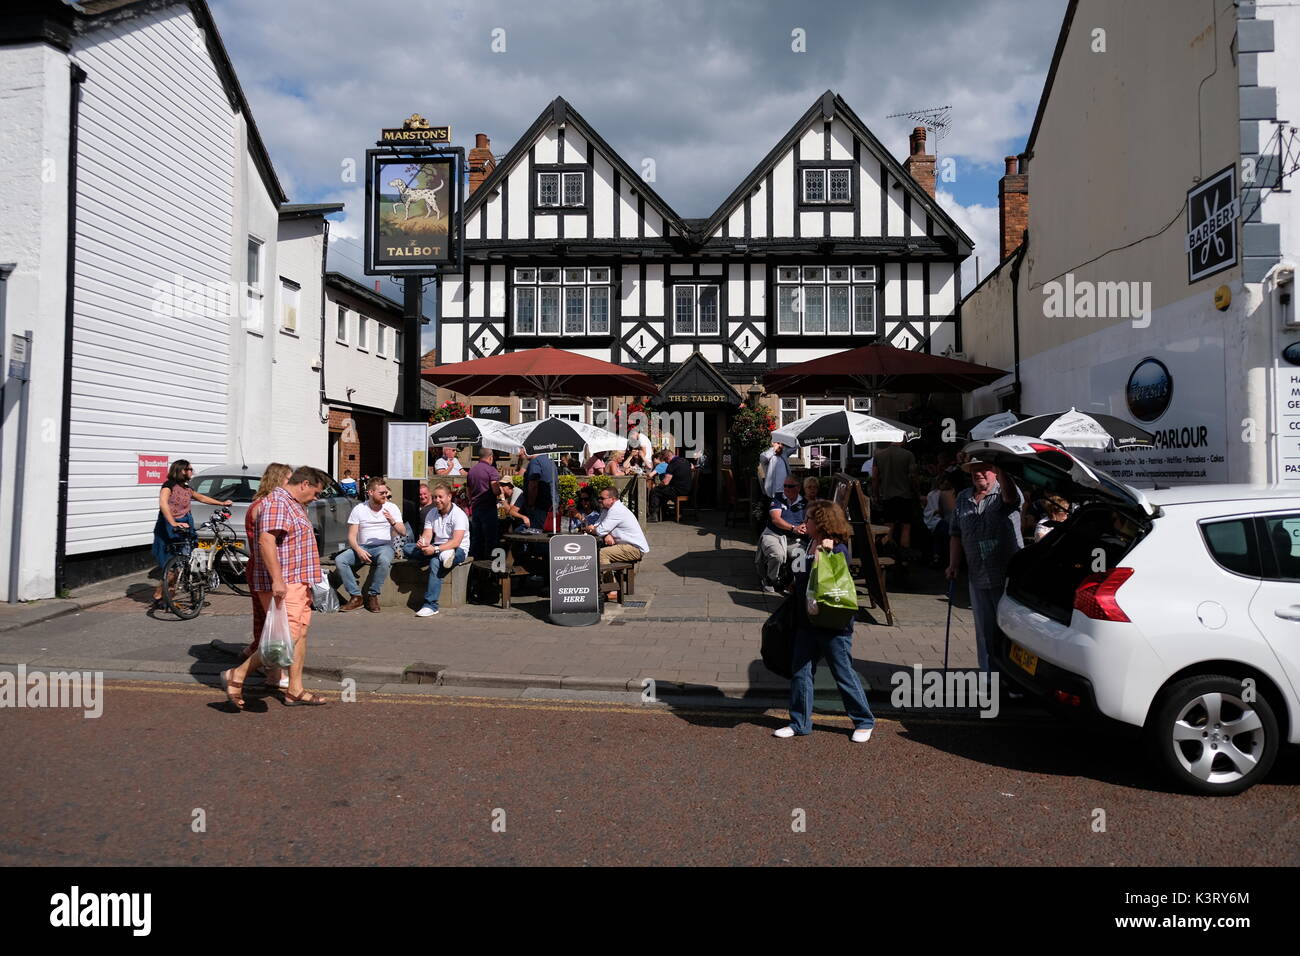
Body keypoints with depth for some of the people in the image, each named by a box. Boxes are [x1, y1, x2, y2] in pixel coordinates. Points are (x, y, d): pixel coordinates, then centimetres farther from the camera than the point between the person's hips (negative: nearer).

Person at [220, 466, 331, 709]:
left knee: (300, 634, 9)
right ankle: (236, 676, 1)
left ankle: (295, 690, 14)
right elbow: (266, 540, -24)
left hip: (298, 584, 11)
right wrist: (277, 580, -29)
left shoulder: (295, 506, 20)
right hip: (283, 585, -11)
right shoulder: (277, 502, -13)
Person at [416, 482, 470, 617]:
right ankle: (443, 556, -38)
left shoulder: (458, 514, -10)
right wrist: (423, 543, -27)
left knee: (435, 563, -35)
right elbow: (427, 536, -2)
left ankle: (431, 605, -32)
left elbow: (456, 542, -21)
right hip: (438, 549, 6)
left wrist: (436, 549, -33)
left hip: (458, 550, -6)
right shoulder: (432, 514, 10)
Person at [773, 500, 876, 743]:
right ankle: (800, 723, 21)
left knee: (844, 674, 5)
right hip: (807, 622, 8)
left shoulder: (838, 550, -15)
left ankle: (864, 722, 23)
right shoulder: (809, 546, 8)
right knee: (800, 672, 9)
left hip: (833, 625, -7)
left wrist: (821, 551, -28)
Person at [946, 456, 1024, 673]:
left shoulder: (1004, 493, -4)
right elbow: (956, 534, 18)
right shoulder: (963, 498, 13)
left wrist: (1001, 471, -45)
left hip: (1007, 576, -5)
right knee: (985, 632, 13)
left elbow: (1011, 498, -31)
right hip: (978, 576, 5)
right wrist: (953, 565, 13)